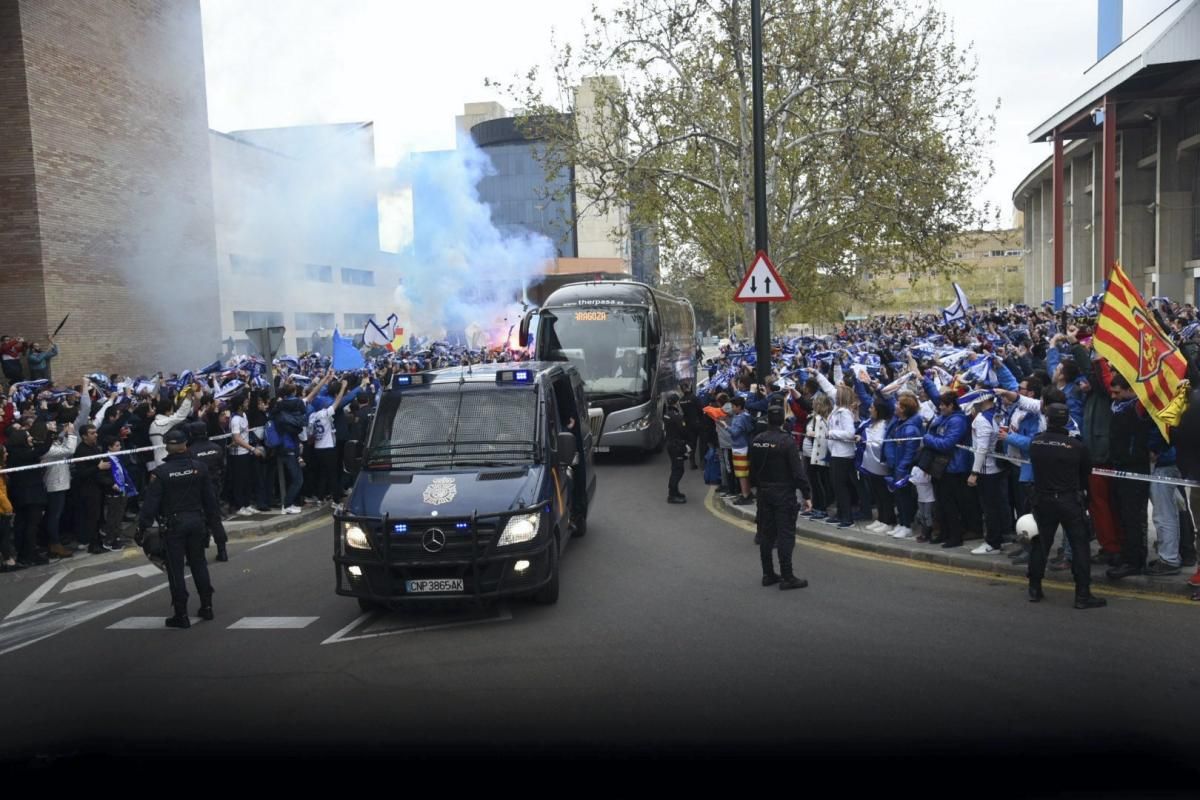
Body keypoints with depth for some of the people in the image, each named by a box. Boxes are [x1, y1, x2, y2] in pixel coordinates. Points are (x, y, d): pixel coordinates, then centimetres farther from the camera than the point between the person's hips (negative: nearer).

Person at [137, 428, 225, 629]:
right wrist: (214, 521, 14)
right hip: (197, 520, 4)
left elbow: (151, 503, -10)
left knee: (175, 569, 4)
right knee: (199, 564, 16)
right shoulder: (199, 467, 0)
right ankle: (206, 606, 21)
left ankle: (181, 615, 6)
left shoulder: (160, 472, -10)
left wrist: (142, 528, -4)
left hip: (173, 524, -3)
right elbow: (209, 498, 5)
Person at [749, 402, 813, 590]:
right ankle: (787, 577, -1)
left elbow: (752, 469, 11)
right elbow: (798, 471, -18)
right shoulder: (787, 441, -16)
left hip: (764, 492, 6)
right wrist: (807, 495, -13)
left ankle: (768, 574, 17)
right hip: (783, 493, -6)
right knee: (785, 535, -2)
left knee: (766, 533, 11)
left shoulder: (757, 441, 3)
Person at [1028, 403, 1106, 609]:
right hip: (1069, 500, -3)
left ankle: (1034, 589, 20)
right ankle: (1083, 594, 1)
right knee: (1079, 545, 3)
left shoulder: (1035, 443, -6)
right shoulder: (1076, 446, -12)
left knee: (1041, 543, 14)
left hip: (1042, 500, 3)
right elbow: (1086, 472, 3)